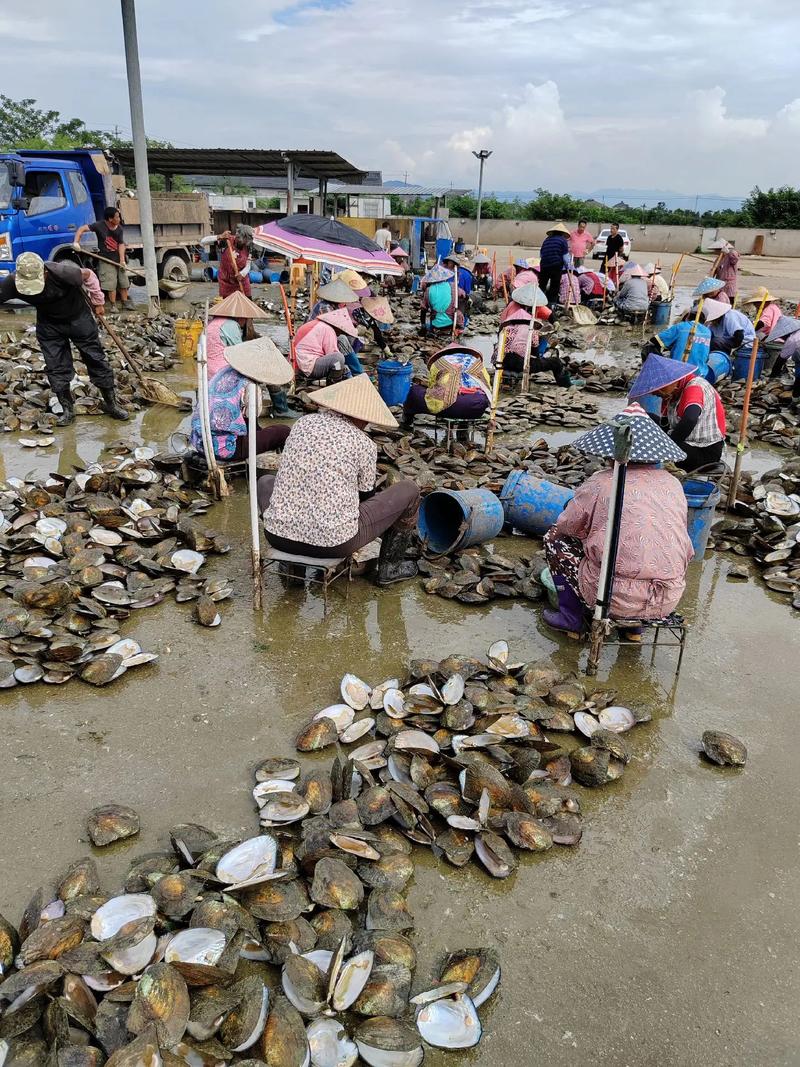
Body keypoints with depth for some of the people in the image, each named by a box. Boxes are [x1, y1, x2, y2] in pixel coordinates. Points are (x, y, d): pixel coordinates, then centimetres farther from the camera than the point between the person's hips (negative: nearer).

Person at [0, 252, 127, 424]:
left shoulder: (61, 273, -35)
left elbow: (88, 275, -17)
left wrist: (98, 302, -4)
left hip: (78, 318, -2)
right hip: (49, 325, 2)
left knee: (96, 359, 4)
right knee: (55, 367, 0)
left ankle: (111, 403, 18)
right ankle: (67, 409, 15)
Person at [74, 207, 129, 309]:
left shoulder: (119, 229, 0)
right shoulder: (100, 226, -11)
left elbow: (121, 244, -2)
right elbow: (82, 229, -11)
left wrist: (122, 260, -14)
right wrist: (76, 242, -24)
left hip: (118, 259, 4)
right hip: (106, 260, -4)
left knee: (124, 283, 9)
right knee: (111, 284, -6)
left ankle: (125, 304, 21)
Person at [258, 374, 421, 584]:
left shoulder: (303, 423, 8)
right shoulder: (364, 444, -5)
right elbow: (366, 495, 9)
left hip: (278, 536, 5)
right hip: (334, 542, -4)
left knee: (266, 481, 37)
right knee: (408, 489, 11)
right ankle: (390, 567, 24)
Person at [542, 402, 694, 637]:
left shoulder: (600, 484, -8)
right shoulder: (674, 484, 6)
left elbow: (563, 527, 4)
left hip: (616, 600, -5)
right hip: (670, 602, 5)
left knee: (554, 540, 13)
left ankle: (571, 618, 19)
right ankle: (635, 626, 27)